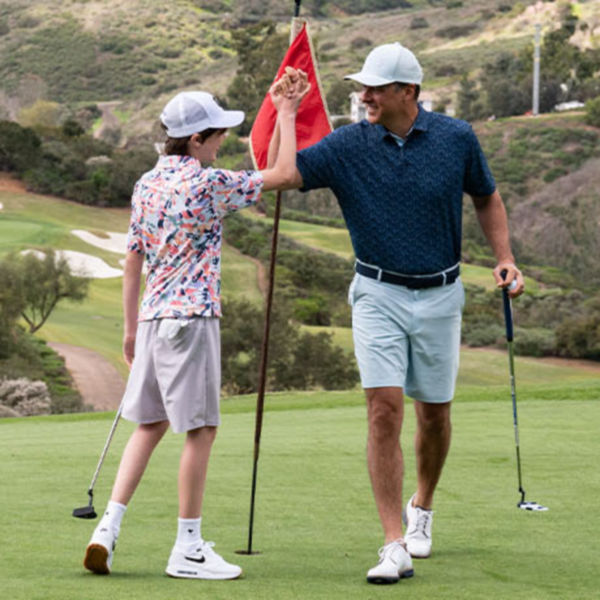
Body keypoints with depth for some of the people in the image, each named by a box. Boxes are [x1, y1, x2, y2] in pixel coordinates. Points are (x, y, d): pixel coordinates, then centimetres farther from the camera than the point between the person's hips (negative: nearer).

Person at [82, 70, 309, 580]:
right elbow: (284, 174, -10)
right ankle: (188, 548, 3)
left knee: (150, 425, 15)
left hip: (152, 317, 8)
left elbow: (133, 260, 14)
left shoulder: (146, 185, 11)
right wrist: (286, 115, 1)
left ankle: (109, 527, 7)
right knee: (200, 430, -1)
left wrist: (131, 327, 19)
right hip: (191, 317, -8)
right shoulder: (208, 184, -12)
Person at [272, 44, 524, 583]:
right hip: (378, 295, -1)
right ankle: (395, 546, -12)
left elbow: (486, 197, 10)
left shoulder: (456, 138, -5)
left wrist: (504, 257, -2)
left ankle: (422, 508, 39)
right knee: (384, 411, -12)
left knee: (434, 413, 11)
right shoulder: (346, 146, -7)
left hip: (439, 296, 1)